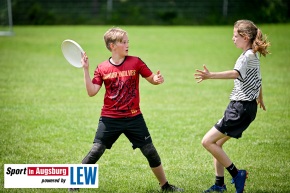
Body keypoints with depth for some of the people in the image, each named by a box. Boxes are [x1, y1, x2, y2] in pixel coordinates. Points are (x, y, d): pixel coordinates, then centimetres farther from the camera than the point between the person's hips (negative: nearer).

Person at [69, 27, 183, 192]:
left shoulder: (135, 62, -2)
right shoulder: (102, 68, -2)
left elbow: (152, 79, 4)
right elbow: (92, 92, -6)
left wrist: (158, 79, -19)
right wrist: (86, 70, -11)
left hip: (133, 118, 1)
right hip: (110, 119, -1)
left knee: (150, 151, 4)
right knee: (95, 152, -6)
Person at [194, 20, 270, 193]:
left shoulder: (247, 56, -15)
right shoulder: (254, 56, 15)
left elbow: (235, 73, -36)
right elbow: (258, 80, 30)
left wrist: (210, 76, -49)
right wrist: (260, 100, 49)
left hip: (241, 108, -10)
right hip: (248, 106, 10)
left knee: (208, 141, -11)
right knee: (216, 143, 13)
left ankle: (237, 174, -7)